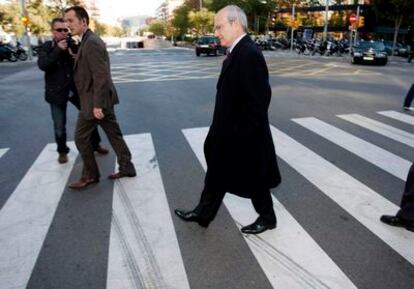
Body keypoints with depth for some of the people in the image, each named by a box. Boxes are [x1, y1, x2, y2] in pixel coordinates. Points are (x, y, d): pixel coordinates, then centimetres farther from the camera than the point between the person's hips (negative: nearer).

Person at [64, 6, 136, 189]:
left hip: (93, 101, -9)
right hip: (103, 99, 9)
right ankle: (126, 168, 23)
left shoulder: (91, 42, -18)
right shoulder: (89, 41, 14)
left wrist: (97, 105, -24)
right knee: (114, 134, 13)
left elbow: (101, 76, -24)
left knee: (81, 138, 4)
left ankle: (90, 176, 18)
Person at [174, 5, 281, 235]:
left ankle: (267, 218, 35)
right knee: (217, 173, 20)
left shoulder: (250, 54, -23)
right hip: (227, 133, 9)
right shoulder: (236, 52, 8)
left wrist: (242, 135, -21)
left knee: (253, 180, 11)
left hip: (244, 137, -9)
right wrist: (221, 131, 15)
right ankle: (203, 213, 37)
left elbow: (259, 100, -26)